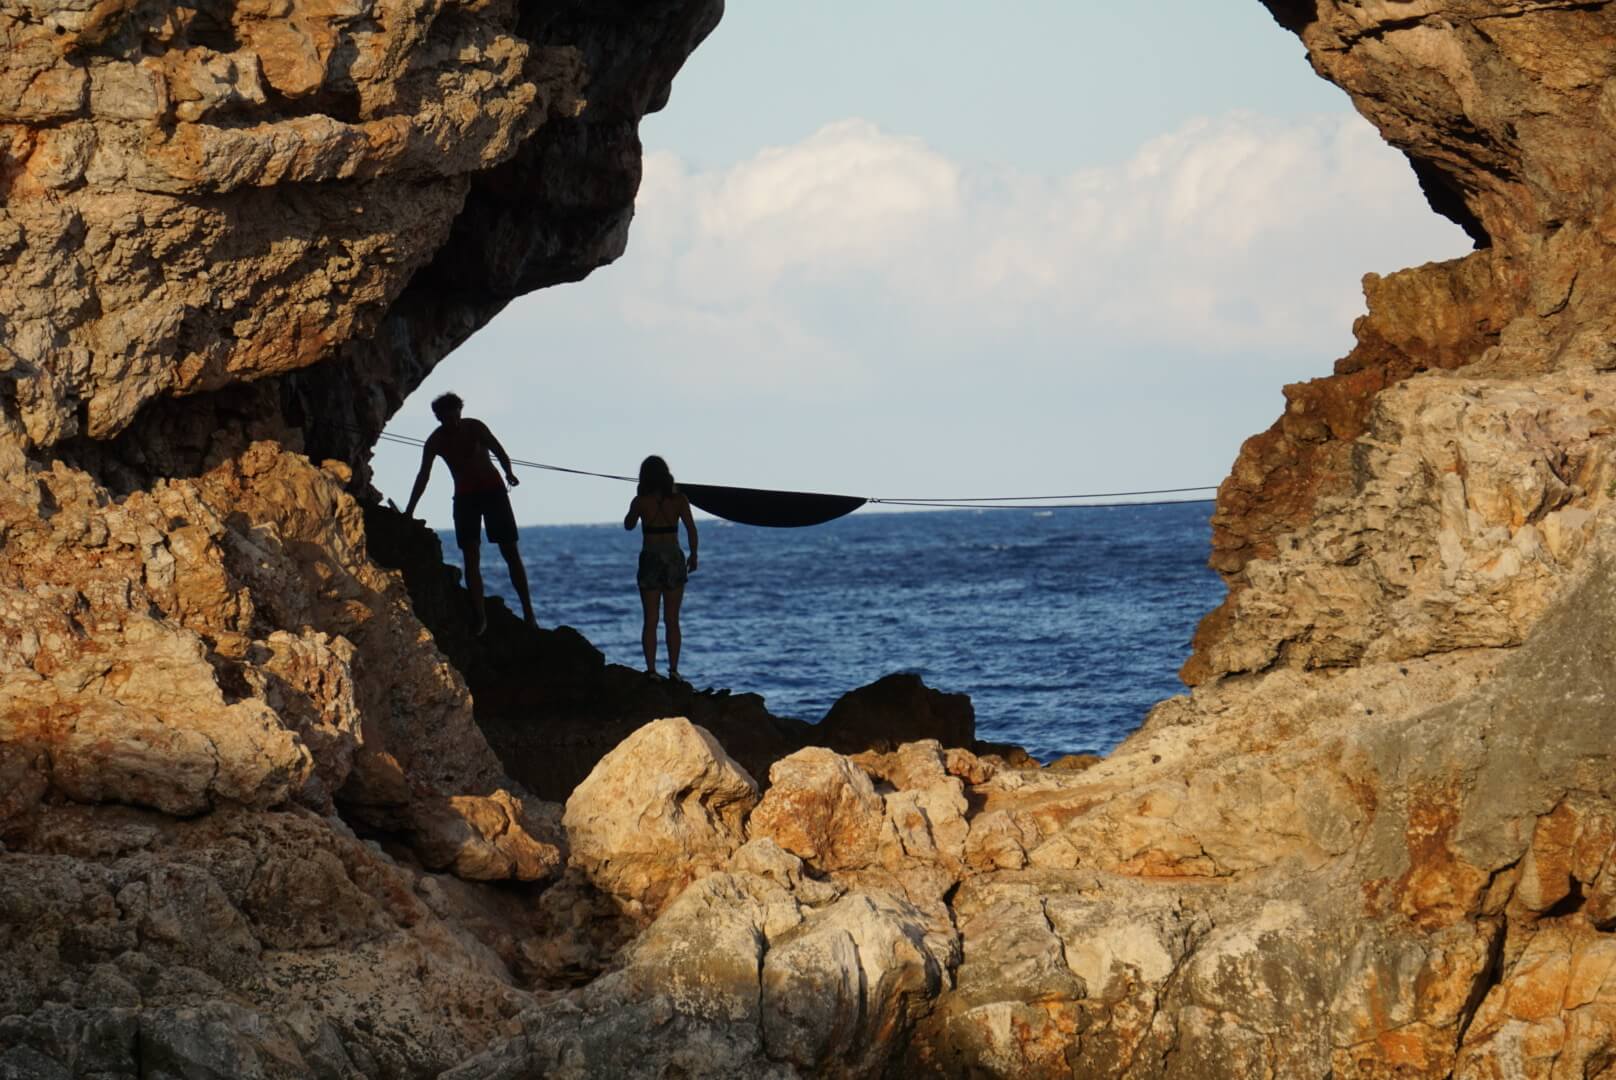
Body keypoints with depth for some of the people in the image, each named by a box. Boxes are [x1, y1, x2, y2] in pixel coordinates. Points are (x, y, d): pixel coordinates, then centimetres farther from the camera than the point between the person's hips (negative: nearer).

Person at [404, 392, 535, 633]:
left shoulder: (474, 428, -9)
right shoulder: (435, 442, -5)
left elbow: (498, 451, -10)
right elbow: (424, 476, -7)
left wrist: (509, 473, -25)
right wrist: (409, 511, -12)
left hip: (493, 490, -1)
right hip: (465, 496, 1)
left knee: (510, 552, -2)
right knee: (471, 557, -9)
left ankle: (528, 612, 1)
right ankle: (480, 617, -13)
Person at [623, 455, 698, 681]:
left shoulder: (641, 501, -5)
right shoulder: (679, 499, -2)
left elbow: (628, 525, 11)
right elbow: (691, 529, -6)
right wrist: (693, 555, 5)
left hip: (650, 560, -1)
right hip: (674, 560, 1)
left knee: (650, 621, 3)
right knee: (672, 620, 8)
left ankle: (651, 670, -4)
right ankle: (673, 670, 3)